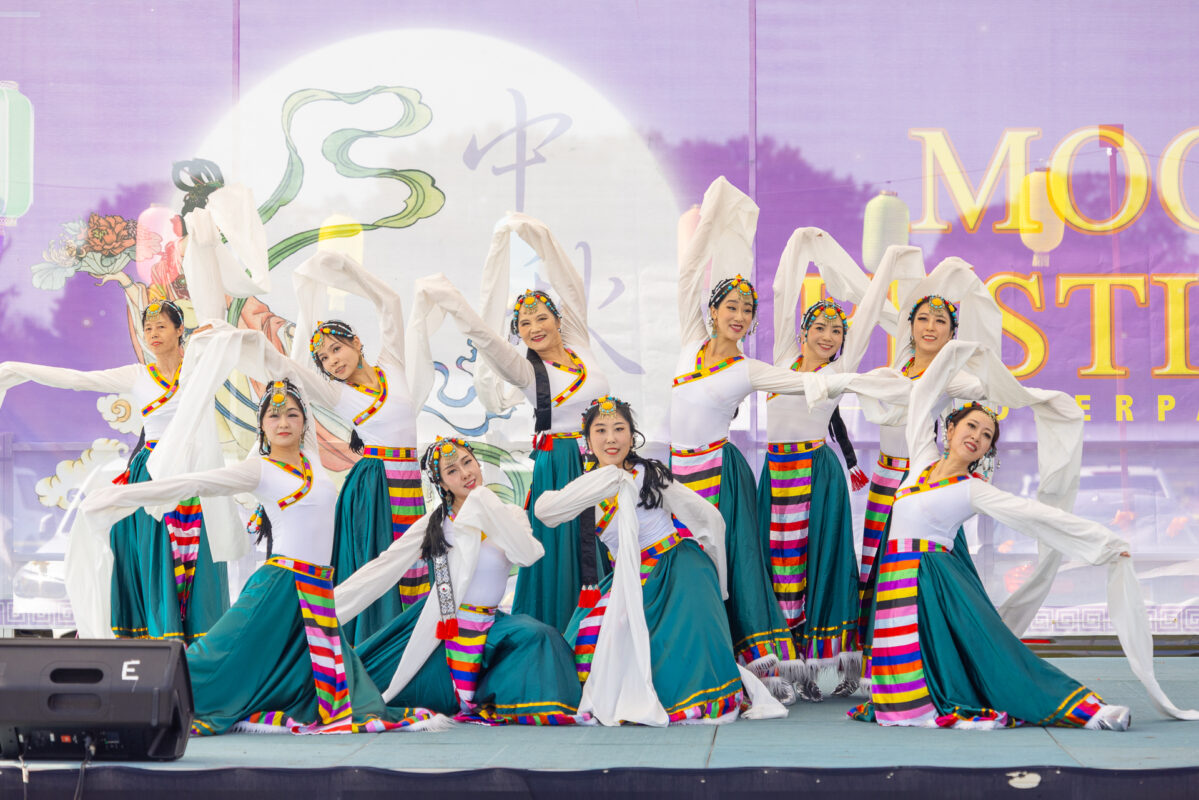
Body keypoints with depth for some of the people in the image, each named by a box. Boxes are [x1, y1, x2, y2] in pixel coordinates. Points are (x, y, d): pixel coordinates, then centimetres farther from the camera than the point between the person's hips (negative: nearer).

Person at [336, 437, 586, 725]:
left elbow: (527, 555, -19)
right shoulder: (434, 523, 3)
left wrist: (486, 502, -17)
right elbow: (383, 568, 2)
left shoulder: (510, 515, 3)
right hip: (439, 627, 0)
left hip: (487, 625, 0)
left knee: (536, 635, -26)